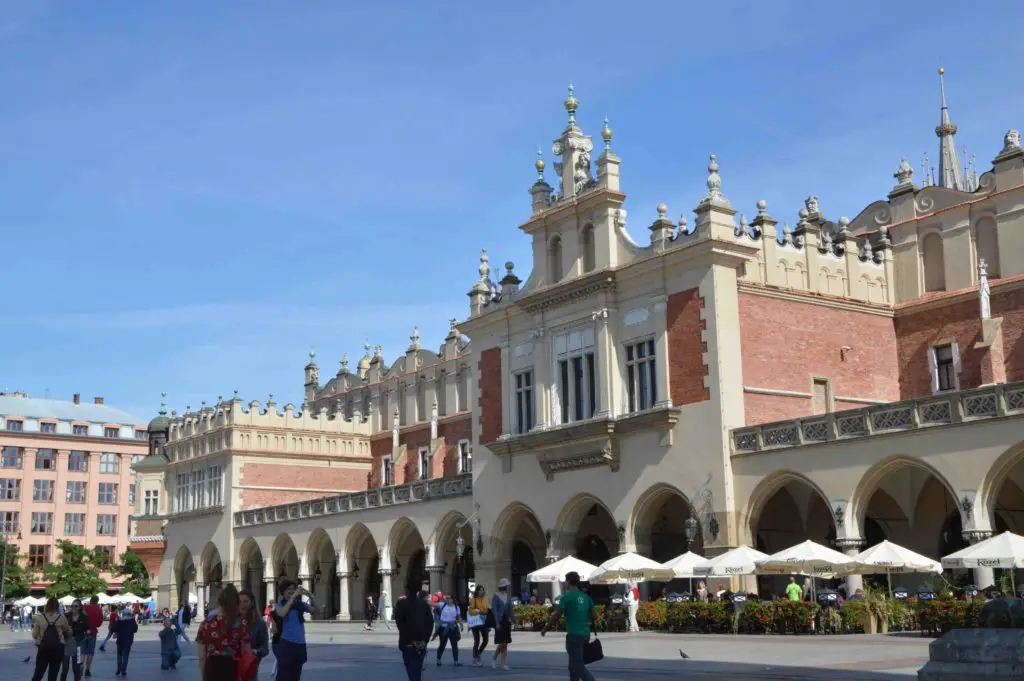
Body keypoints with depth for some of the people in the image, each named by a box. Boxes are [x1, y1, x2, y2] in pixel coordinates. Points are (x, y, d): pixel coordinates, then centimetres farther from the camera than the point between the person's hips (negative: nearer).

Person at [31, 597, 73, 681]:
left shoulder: (39, 617, -3)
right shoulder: (62, 618, -4)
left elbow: (35, 635, 0)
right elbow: (69, 633, 7)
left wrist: (33, 627, 20)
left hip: (43, 647, 1)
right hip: (57, 648, -1)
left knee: (38, 673, 12)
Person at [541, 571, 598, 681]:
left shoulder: (567, 596, -9)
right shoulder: (585, 596, 8)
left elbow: (556, 615, -9)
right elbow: (594, 615, 9)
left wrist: (545, 629, 4)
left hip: (574, 635, -7)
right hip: (585, 634, 7)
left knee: (578, 666, -4)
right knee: (574, 665, 18)